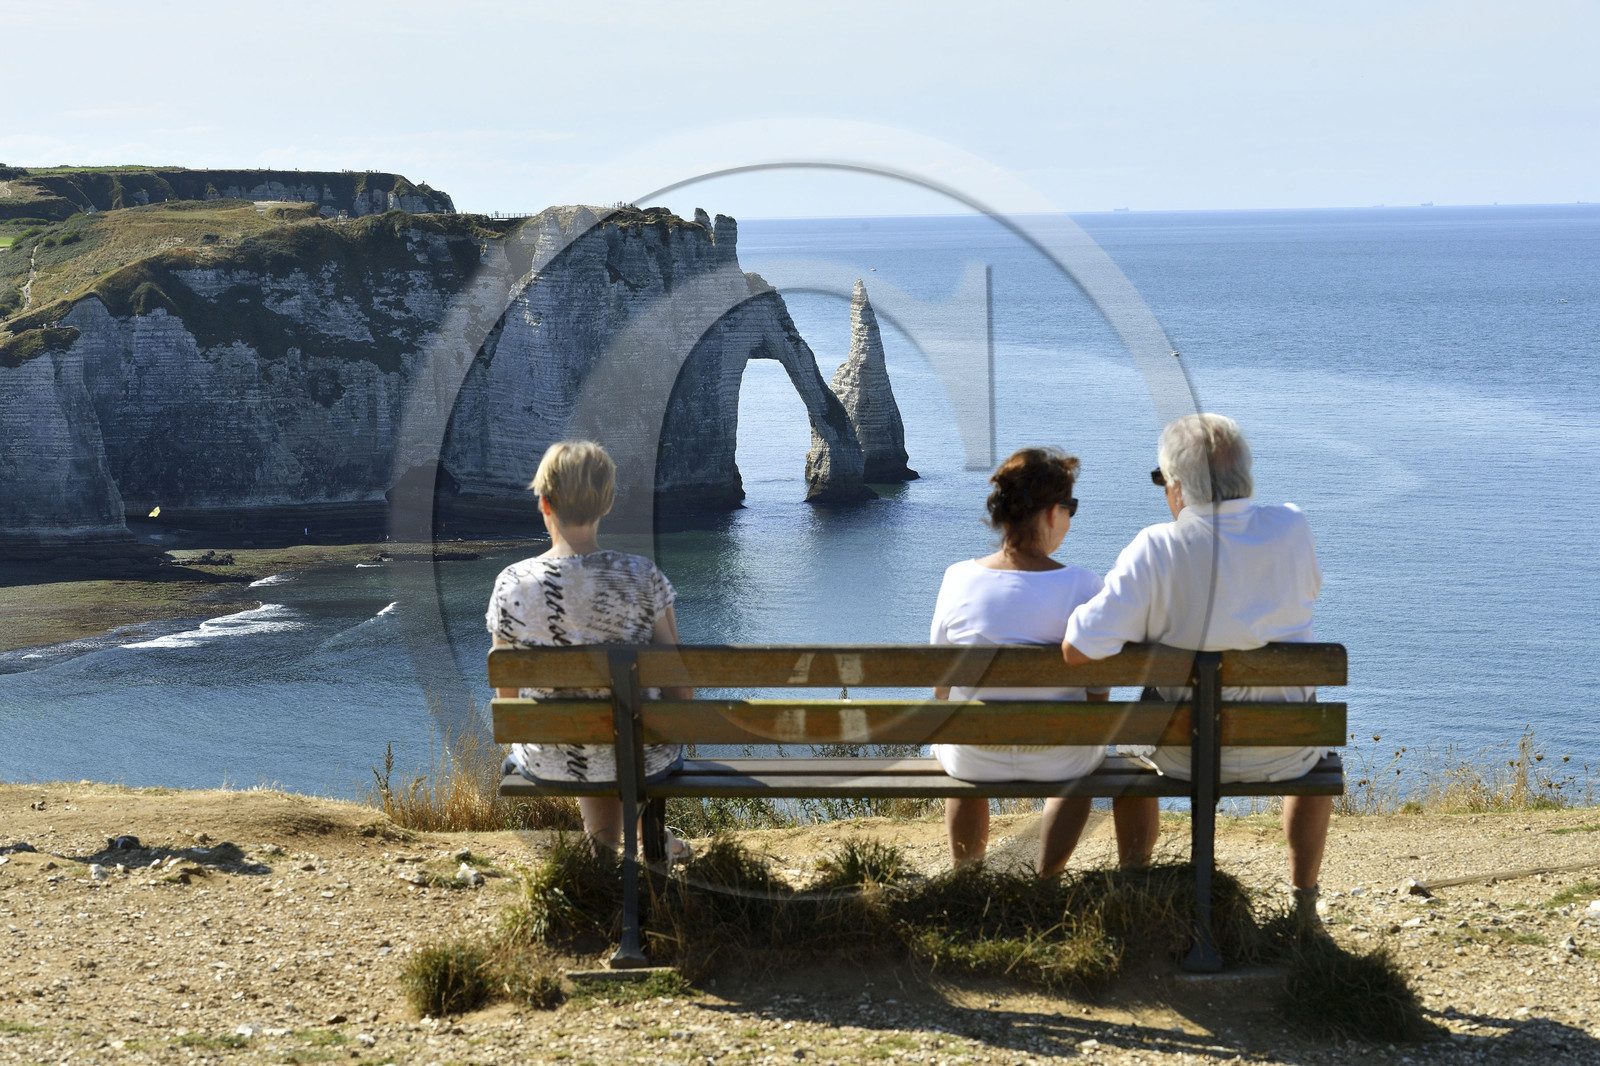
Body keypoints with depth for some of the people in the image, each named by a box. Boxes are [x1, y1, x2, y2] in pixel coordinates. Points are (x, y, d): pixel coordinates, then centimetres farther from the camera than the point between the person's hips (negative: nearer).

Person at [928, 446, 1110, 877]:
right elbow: (1098, 692, -11)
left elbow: (940, 684, -3)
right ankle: (1047, 878, 42)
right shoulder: (1084, 587, -19)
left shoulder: (958, 579, -13)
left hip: (974, 760, 1)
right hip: (1057, 760, -1)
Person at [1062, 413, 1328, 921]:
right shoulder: (1292, 529, -13)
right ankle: (1304, 901, 39)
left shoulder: (1155, 549, -21)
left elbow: (1079, 650, -24)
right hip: (1281, 752, 1)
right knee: (1318, 763, 39)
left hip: (1185, 754, -1)